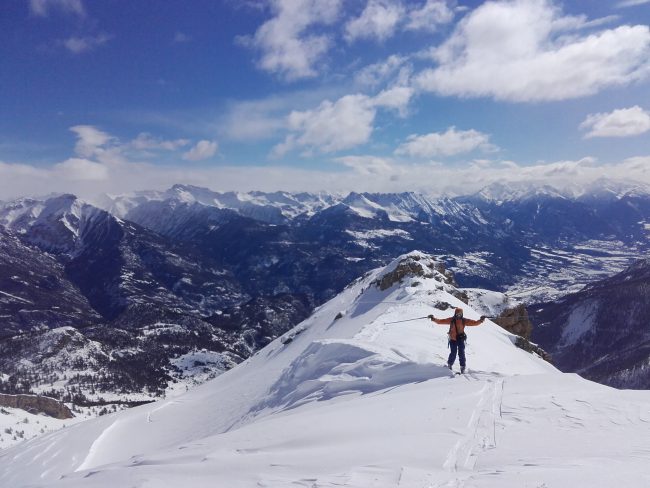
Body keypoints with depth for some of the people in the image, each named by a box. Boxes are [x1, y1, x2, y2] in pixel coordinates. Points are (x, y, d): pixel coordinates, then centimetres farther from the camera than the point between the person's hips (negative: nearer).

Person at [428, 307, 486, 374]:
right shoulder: (451, 320, -3)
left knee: (461, 354, -5)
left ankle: (463, 367, 7)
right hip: (453, 339, -1)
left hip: (461, 339, 1)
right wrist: (434, 319, -16)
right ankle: (449, 365, 19)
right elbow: (440, 321, -4)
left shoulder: (464, 321, 0)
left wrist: (480, 320, -15)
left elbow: (474, 323, -1)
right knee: (453, 354, -4)